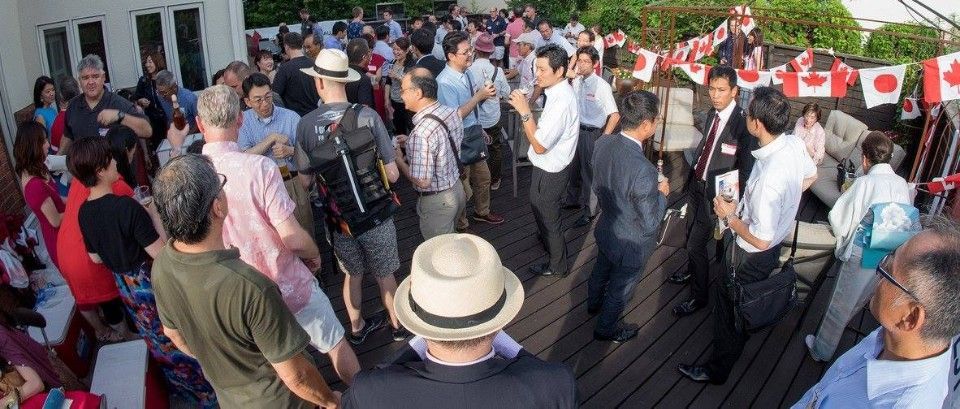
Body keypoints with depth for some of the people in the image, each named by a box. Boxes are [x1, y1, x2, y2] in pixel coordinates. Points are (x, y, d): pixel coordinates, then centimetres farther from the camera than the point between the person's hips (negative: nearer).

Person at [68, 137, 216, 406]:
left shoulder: (84, 213, -5)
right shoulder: (127, 207, -28)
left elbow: (95, 258, 8)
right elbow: (160, 252, -25)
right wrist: (153, 214, -16)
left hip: (124, 284, 7)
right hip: (150, 281, -7)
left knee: (157, 341, 23)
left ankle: (181, 387, 41)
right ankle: (206, 391, 26)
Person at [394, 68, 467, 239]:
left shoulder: (421, 133, -32)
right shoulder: (451, 112, -7)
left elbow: (423, 181, -27)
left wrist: (399, 160, -12)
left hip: (437, 201, -8)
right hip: (457, 188, 8)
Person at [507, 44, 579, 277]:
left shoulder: (562, 102, -32)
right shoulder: (558, 92, -1)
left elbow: (540, 146, -30)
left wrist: (525, 112, -28)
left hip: (550, 172, -9)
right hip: (548, 167, 9)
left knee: (547, 216, 12)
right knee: (538, 206, 32)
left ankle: (558, 266, 35)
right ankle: (546, 237, 60)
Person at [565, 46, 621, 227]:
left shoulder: (601, 86, -20)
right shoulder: (576, 82, -1)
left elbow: (615, 116, -18)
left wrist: (603, 139, -17)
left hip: (591, 133, -6)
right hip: (576, 129, 6)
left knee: (589, 172, 7)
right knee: (574, 168, 22)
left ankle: (589, 211, 23)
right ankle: (573, 199, 44)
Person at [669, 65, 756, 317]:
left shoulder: (742, 124, -23)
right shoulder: (712, 114, 0)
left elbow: (746, 169, -19)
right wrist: (692, 177, 12)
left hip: (716, 193, -7)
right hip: (697, 184, 7)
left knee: (696, 245, -1)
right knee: (690, 236, 25)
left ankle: (699, 297, 20)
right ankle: (691, 271, 53)